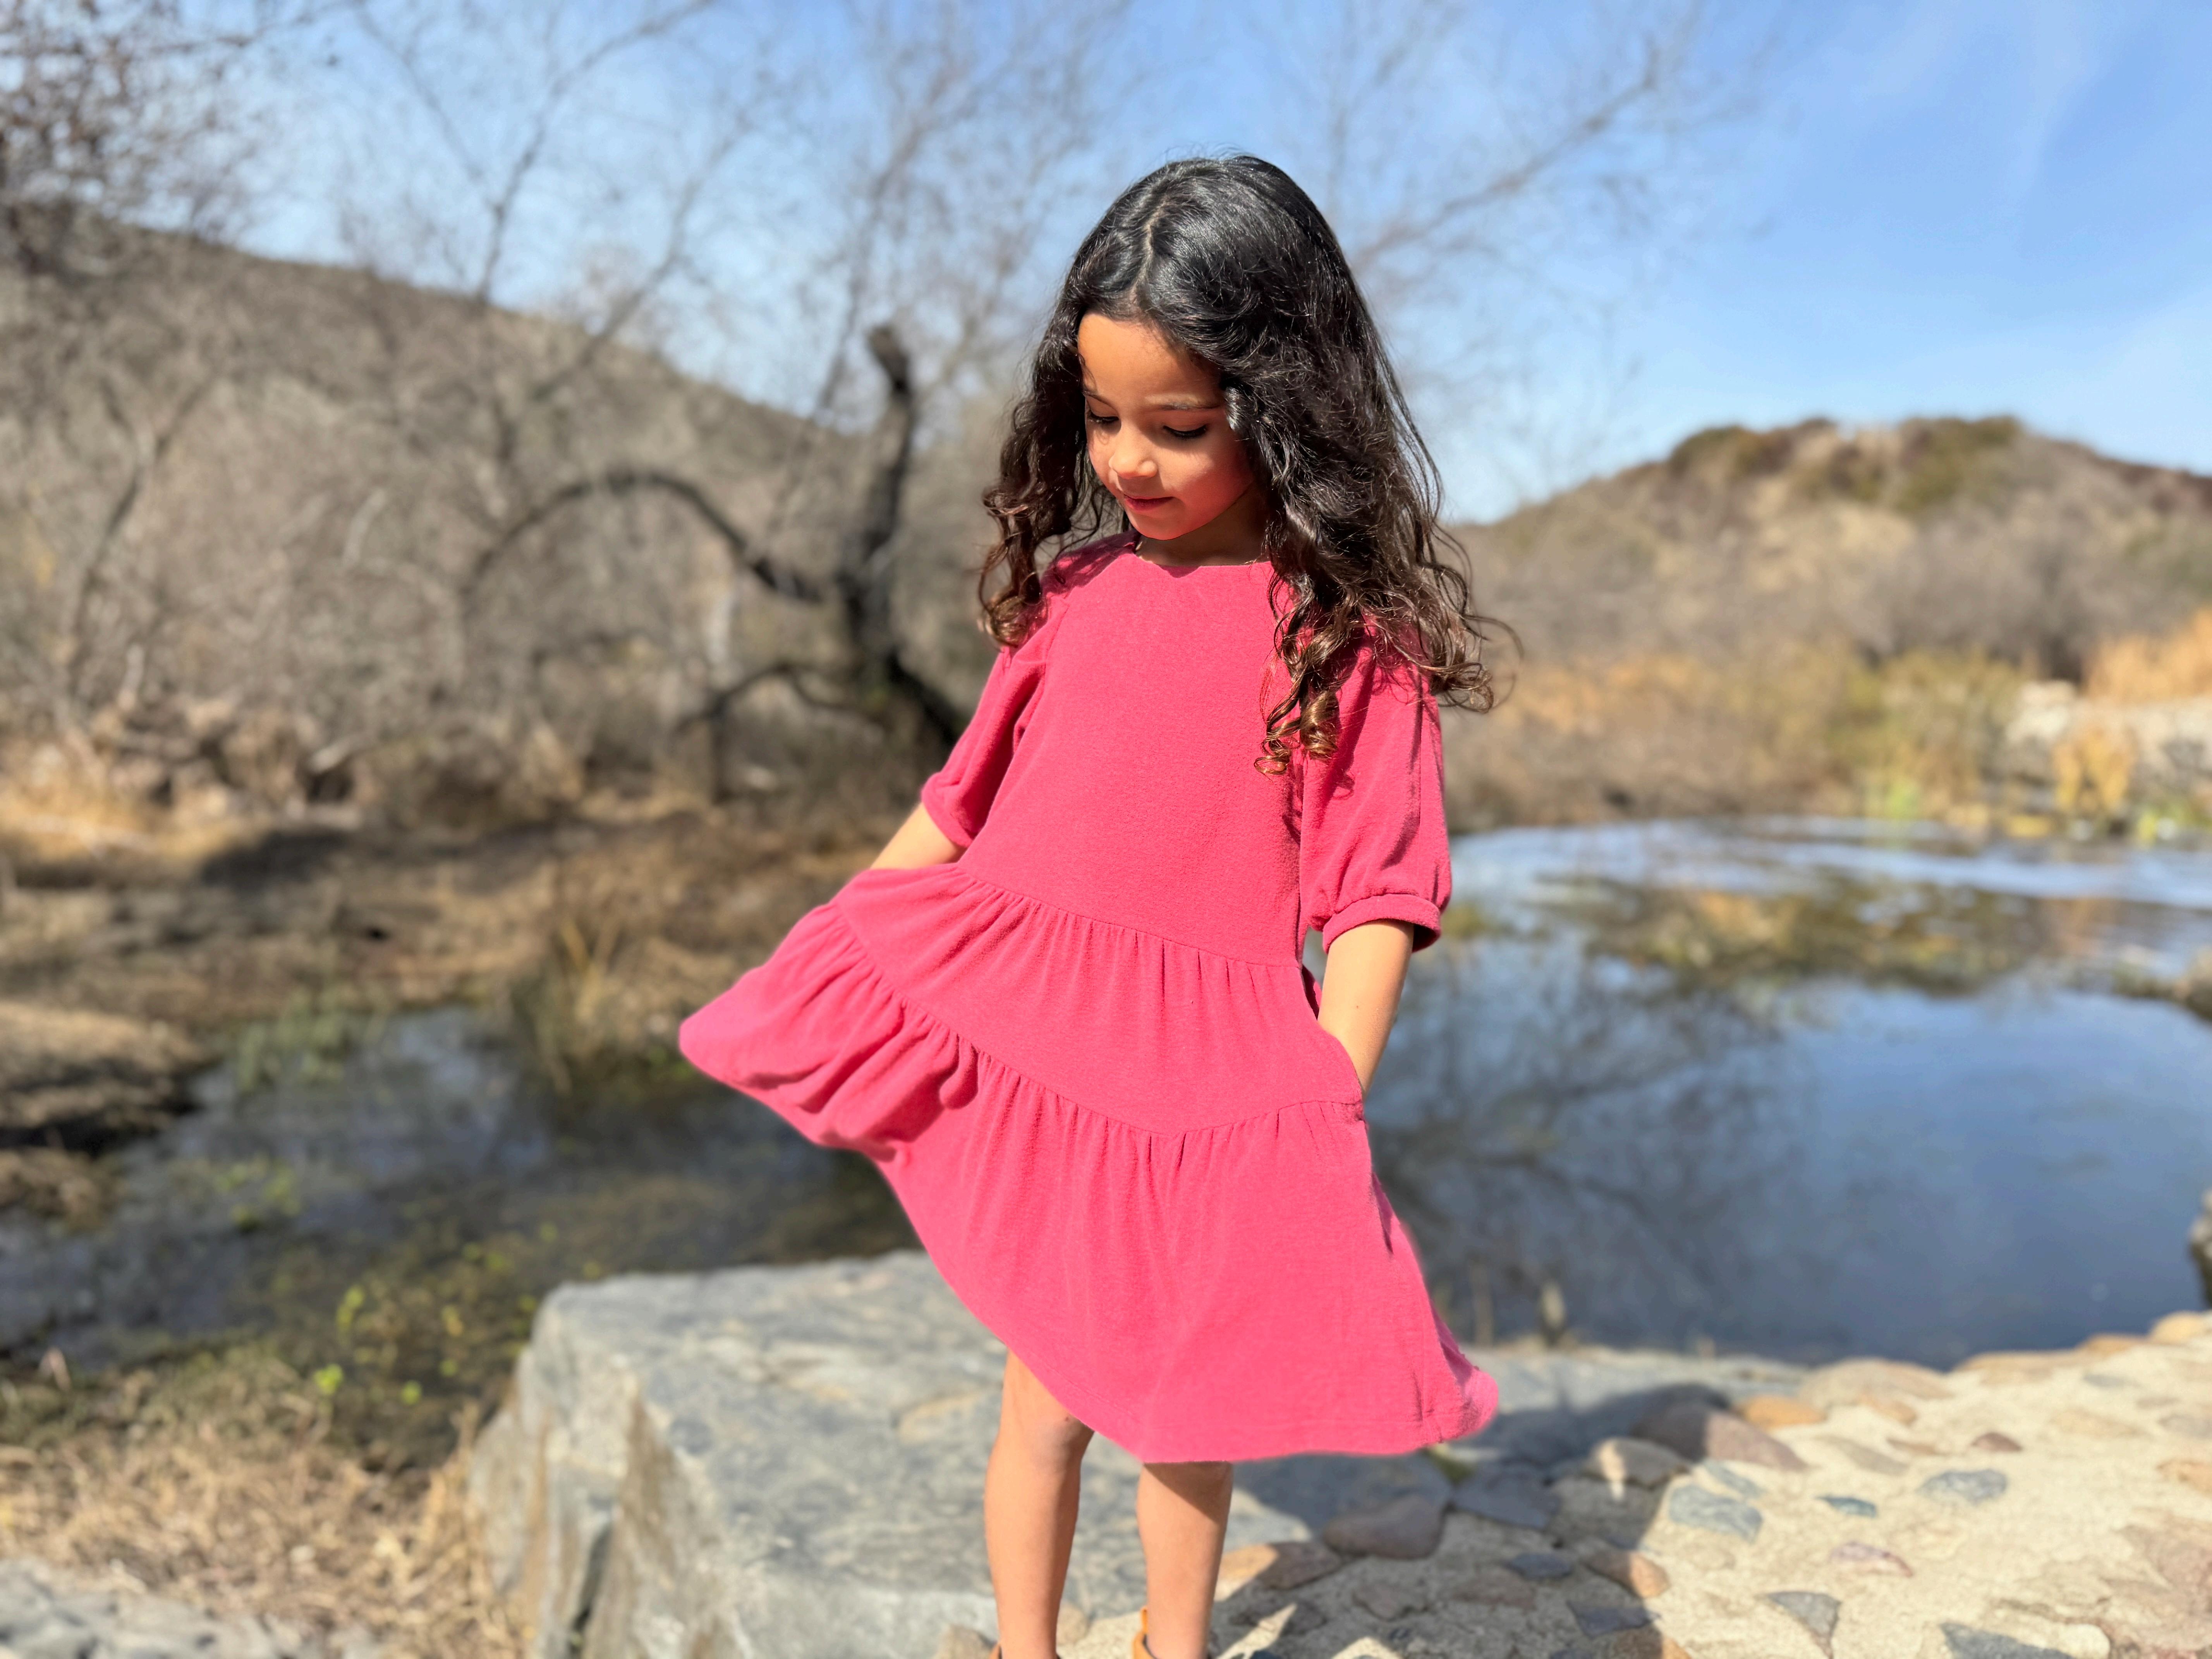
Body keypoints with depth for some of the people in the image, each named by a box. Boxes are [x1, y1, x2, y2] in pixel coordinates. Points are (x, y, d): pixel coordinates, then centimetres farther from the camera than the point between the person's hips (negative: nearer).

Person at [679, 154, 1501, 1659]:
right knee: (1054, 1389, 10)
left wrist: (1324, 1113, -15)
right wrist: (811, 963, 14)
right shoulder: (1077, 587, 5)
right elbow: (965, 798, 13)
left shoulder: (1354, 634, -6)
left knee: (1185, 1391, 14)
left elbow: (1375, 897, -8)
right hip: (1011, 1041, 2)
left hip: (1206, 1077, -2)